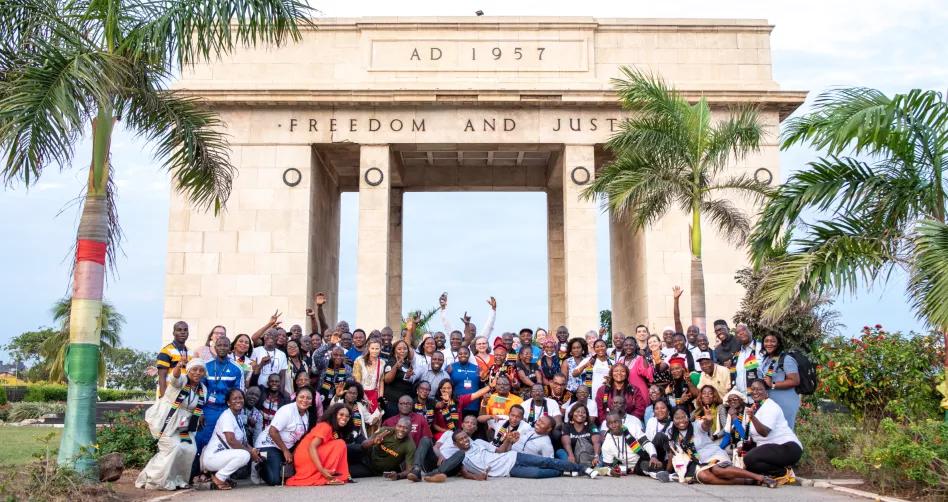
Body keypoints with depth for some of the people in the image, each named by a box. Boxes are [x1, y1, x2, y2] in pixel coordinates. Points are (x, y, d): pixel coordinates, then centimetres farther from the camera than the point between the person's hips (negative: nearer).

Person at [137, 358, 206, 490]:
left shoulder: (203, 389, 4)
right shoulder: (181, 380, -15)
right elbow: (175, 376, -40)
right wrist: (179, 366, -62)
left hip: (182, 425, 7)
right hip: (164, 420, -7)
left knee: (190, 450, -4)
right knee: (173, 448, -19)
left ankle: (177, 479, 16)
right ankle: (154, 479, -4)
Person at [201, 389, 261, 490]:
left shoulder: (238, 417, 12)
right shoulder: (227, 415, -15)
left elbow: (243, 441, 11)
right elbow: (231, 441, -25)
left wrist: (253, 450, -8)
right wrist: (250, 452, -19)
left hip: (223, 454, 9)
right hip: (211, 457, -9)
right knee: (245, 455, -26)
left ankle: (225, 477, 8)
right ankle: (218, 478, -10)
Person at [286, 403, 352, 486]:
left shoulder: (337, 431, 15)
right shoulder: (325, 426, -13)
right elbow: (311, 447, -23)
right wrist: (322, 470, -32)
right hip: (305, 457, -9)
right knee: (340, 444, -14)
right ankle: (327, 478, -18)